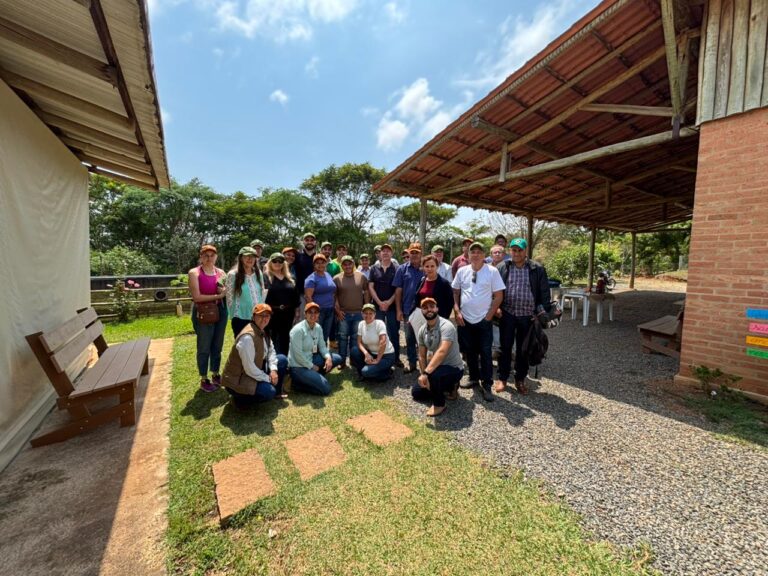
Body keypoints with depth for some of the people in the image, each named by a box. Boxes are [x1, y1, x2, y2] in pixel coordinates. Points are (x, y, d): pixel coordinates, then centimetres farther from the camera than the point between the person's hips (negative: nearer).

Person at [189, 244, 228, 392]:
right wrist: (218, 296, -13)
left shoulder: (221, 272, 9)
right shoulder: (194, 273, -5)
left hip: (220, 311, 4)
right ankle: (204, 380, 16)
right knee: (204, 348, 4)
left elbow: (228, 292, 15)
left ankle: (216, 375, 26)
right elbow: (197, 297, -14)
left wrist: (224, 291, -7)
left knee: (217, 346, 12)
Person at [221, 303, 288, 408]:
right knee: (269, 392, -26)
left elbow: (271, 351, 7)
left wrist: (273, 370, -10)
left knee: (282, 360, 6)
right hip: (237, 380, -9)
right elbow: (250, 369, -28)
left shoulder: (263, 331, 0)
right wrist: (268, 378, -16)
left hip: (254, 371, 9)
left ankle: (276, 391, 20)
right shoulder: (247, 337, -29)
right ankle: (240, 398, 0)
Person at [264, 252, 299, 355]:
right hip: (272, 312, -5)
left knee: (285, 338, 15)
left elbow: (295, 294, 12)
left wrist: (296, 309, 8)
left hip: (288, 312, 5)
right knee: (271, 338, 4)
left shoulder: (289, 277, 11)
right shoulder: (265, 276, -3)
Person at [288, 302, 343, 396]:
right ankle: (297, 382, 1)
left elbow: (322, 346, 9)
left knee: (337, 358, 4)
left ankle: (313, 376, 6)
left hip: (310, 360, 8)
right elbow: (298, 355, -21)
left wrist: (328, 357, -10)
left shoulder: (318, 327, 2)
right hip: (298, 366, -8)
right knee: (325, 388, -16)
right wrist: (312, 366, -12)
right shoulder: (298, 330, -21)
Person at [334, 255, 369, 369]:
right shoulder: (336, 278, -2)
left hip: (358, 313, 1)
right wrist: (338, 310, -5)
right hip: (343, 314, -1)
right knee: (343, 337, 7)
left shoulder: (361, 277, 2)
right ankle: (342, 361, 19)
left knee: (356, 338, 12)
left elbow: (366, 293, 7)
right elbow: (334, 296, 1)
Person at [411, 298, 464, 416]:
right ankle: (450, 387, 25)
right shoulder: (422, 330, -2)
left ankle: (439, 404, -9)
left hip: (454, 369, -8)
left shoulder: (446, 326, -26)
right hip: (437, 367, 8)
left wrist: (426, 373, -43)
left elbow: (442, 352, -39)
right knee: (416, 392, 13)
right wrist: (423, 374, -8)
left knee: (433, 374, -38)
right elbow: (422, 356, 3)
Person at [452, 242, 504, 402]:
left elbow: (499, 296, -5)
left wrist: (489, 316, -8)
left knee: (485, 353, 3)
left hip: (484, 320, -3)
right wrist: (457, 312, -1)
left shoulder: (492, 271, -6)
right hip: (465, 320, 3)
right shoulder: (462, 271, 2)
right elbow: (455, 293, 9)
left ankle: (486, 385, 15)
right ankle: (474, 378, 32)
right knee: (470, 351, 14)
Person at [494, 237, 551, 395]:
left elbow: (544, 293, 1)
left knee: (523, 349, 11)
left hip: (528, 315, 0)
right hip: (507, 314, 0)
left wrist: (543, 312, -5)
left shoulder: (537, 269, -1)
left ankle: (520, 379, 27)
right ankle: (502, 378, 20)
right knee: (505, 346, 7)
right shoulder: (502, 267, 0)